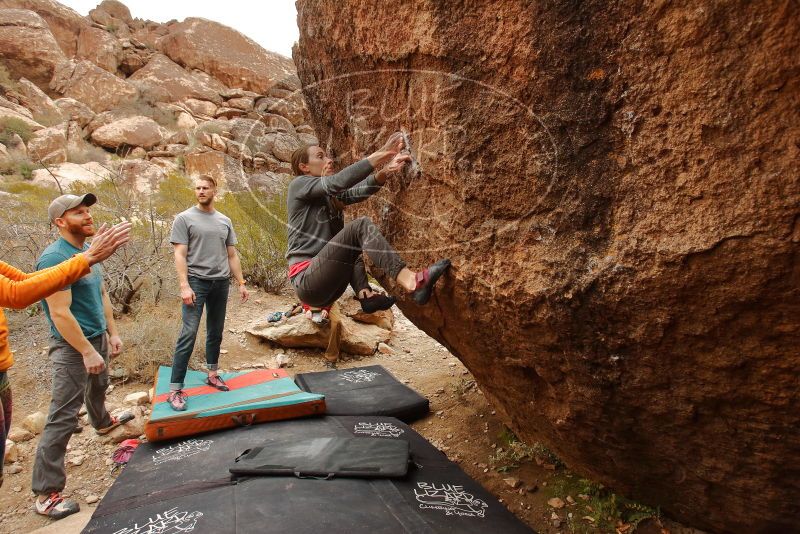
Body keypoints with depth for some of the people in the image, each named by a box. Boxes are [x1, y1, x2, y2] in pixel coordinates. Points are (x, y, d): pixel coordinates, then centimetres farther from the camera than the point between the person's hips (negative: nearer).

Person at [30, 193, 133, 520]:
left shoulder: (89, 250, 4)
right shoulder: (55, 258, -23)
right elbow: (60, 313, -27)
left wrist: (112, 332, 13)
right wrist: (87, 352, -25)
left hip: (97, 336, 9)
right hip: (72, 346, -9)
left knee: (98, 387, 33)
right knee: (63, 416, -6)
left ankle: (102, 423, 62)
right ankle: (45, 494, 2)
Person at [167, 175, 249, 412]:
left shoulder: (225, 221, 13)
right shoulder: (184, 218, 0)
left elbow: (232, 255, 15)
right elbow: (180, 255, -6)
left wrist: (241, 283, 9)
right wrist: (184, 286, -15)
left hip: (221, 282, 5)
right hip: (196, 281, -4)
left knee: (216, 332, 12)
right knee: (189, 334, -10)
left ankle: (212, 374, 27)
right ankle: (175, 389, -6)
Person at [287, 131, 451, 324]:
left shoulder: (332, 196, 20)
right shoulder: (298, 185, 1)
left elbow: (361, 190, 0)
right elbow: (337, 182, -18)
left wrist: (386, 170, -19)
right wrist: (379, 155, -20)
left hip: (327, 283, 8)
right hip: (306, 279, -8)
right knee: (360, 225, -18)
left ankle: (364, 294, -9)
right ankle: (411, 281, -36)